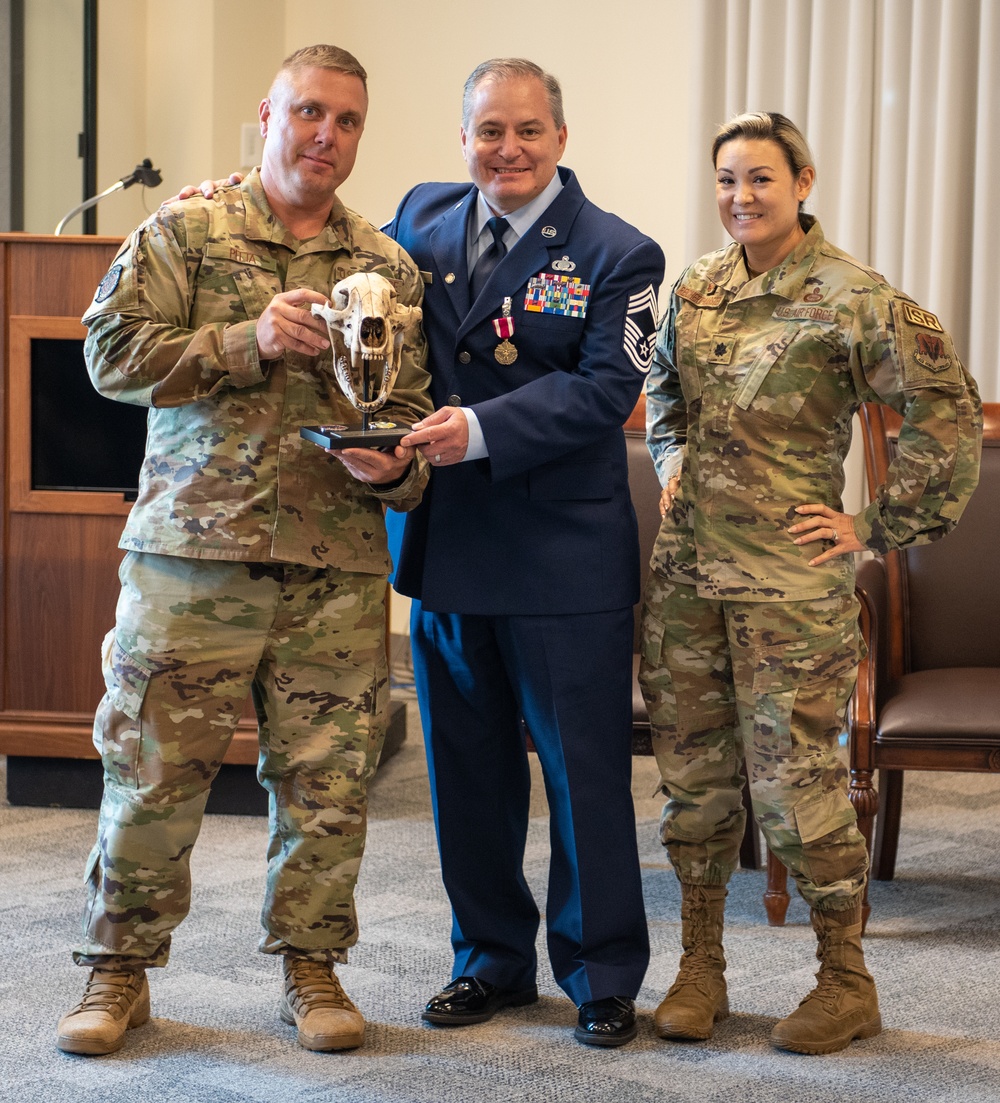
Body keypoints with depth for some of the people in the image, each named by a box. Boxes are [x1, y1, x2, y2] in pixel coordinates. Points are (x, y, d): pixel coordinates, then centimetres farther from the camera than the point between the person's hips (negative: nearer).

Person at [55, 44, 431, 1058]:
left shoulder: (389, 270, 13)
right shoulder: (182, 234, 5)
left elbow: (412, 411, 13)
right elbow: (114, 354, -4)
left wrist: (392, 469, -9)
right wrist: (248, 342, -13)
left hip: (336, 566, 2)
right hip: (191, 550, -2)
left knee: (326, 779, 5)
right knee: (153, 768, 2)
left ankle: (311, 968, 21)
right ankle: (119, 972, 16)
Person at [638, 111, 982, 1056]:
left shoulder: (852, 297, -9)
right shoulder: (696, 287, 9)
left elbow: (951, 415, -10)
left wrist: (880, 527, -9)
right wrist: (671, 463, 12)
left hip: (788, 581, -6)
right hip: (686, 570, 6)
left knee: (795, 776, -3)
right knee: (694, 773, 10)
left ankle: (847, 983, 13)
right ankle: (700, 968, 23)